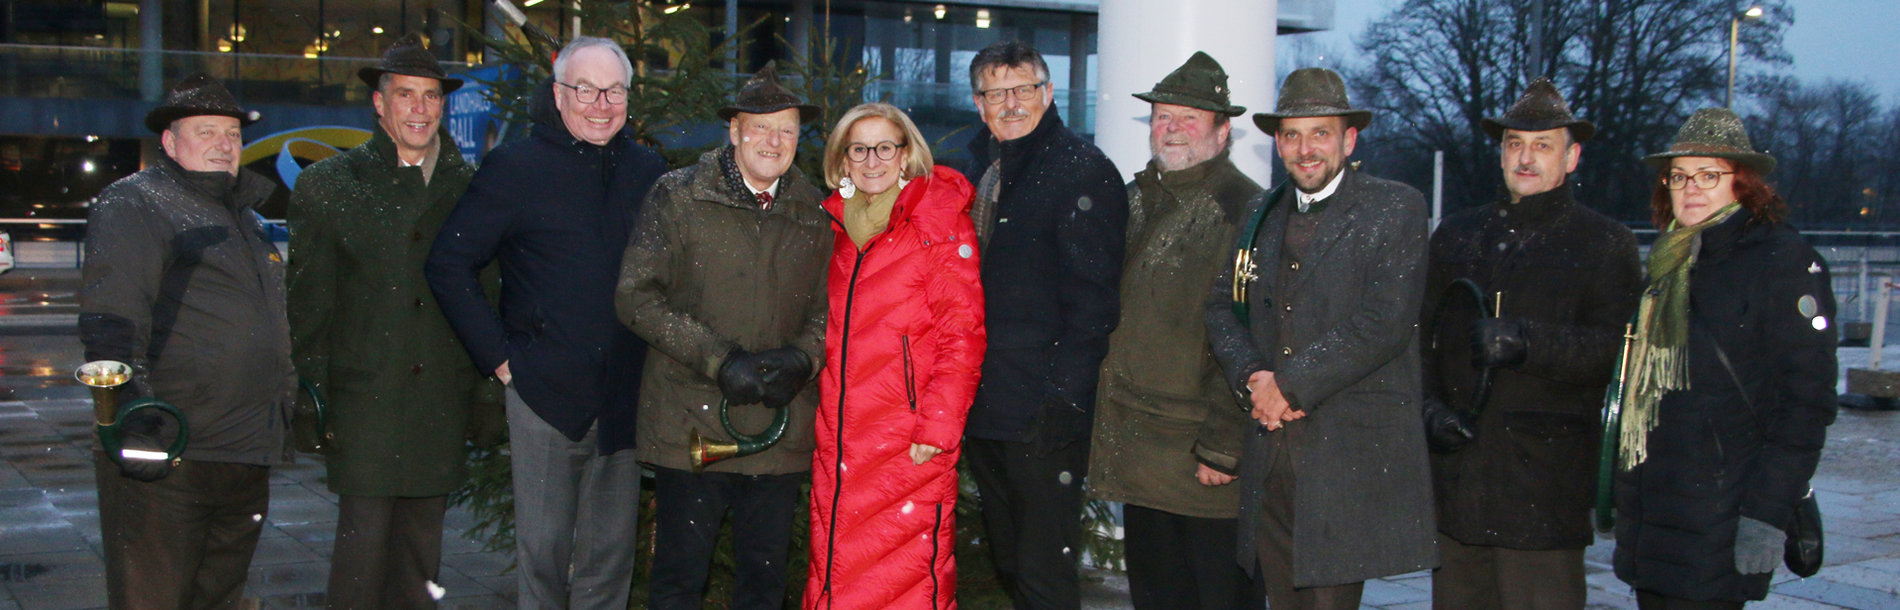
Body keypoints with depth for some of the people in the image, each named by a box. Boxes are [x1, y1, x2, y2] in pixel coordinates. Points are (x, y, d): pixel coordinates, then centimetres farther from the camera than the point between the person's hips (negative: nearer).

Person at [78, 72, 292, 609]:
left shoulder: (244, 212, 21)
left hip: (245, 454, 8)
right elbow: (109, 319, -18)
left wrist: (297, 397, 26)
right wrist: (132, 416, -28)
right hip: (169, 451, -8)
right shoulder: (131, 204, -6)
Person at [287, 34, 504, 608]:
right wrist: (310, 398, -2)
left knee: (421, 540, 8)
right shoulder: (329, 185, 4)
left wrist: (488, 395, 8)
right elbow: (308, 303, 3)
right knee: (364, 535, -5)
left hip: (443, 403, 3)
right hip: (362, 399, -2)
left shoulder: (468, 187, 10)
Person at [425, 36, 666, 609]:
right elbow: (448, 266, -2)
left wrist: (660, 359, 6)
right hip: (544, 391, -3)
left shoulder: (649, 171, 8)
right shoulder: (515, 167, -3)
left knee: (612, 551, 10)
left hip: (625, 399, 3)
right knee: (543, 546, 5)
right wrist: (499, 356, -7)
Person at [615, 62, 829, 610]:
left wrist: (802, 357, -9)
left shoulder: (815, 213, 9)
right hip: (692, 426, -3)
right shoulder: (679, 196, 0)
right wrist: (719, 360, -16)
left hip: (781, 424, 3)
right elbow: (636, 295, -7)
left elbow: (828, 308, 14)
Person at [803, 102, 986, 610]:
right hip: (838, 443, 6)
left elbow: (961, 335, -9)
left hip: (910, 450, -5)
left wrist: (937, 428, -15)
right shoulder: (835, 225, 14)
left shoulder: (941, 225, -4)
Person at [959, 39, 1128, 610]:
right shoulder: (983, 168, 15)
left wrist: (1063, 397, -20)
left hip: (1045, 413, -8)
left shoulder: (1083, 169, -9)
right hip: (985, 410, 8)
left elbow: (1092, 298, -14)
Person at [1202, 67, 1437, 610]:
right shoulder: (1262, 213, 17)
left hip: (1352, 455, -5)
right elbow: (1222, 307, 14)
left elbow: (1384, 323, -13)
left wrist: (1290, 383, -12)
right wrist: (1252, 377, -5)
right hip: (1270, 452, 5)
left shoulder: (1395, 209, -1)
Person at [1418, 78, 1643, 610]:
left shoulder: (1605, 243, 7)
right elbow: (1419, 335, 13)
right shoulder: (1456, 236, 18)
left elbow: (1614, 350, -7)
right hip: (1454, 480, 4)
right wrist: (1430, 406, -4)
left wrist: (1529, 343, -22)